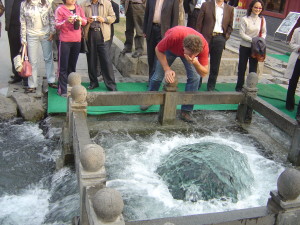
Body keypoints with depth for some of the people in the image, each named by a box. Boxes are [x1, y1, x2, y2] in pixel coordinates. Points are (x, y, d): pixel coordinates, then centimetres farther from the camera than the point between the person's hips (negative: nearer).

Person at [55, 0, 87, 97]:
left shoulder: (78, 8, 10)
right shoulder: (60, 9, -3)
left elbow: (85, 21, 12)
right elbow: (57, 25, -5)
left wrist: (81, 19, -11)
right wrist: (66, 21, -24)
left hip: (77, 41, 4)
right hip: (65, 41, -4)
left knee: (72, 65, 12)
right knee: (63, 67, -3)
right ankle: (62, 90, 2)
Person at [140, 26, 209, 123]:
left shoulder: (203, 45, -39)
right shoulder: (174, 36, -46)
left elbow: (204, 73, -29)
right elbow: (158, 50, -24)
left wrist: (195, 63, -51)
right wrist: (167, 69, -35)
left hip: (190, 50, 1)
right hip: (170, 48, -1)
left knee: (195, 77, -16)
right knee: (158, 76, 2)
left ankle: (186, 111, -2)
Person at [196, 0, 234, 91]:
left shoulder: (230, 9, 9)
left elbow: (230, 26, 15)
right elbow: (199, 23, 1)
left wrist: (226, 36, 2)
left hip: (219, 39, 2)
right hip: (206, 37, -1)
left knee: (215, 66, 6)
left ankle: (211, 87, 18)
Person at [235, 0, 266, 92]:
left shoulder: (262, 19, 2)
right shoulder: (245, 19, -7)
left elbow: (264, 32, 10)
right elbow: (242, 34, -11)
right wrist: (253, 40, -20)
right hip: (245, 47, -2)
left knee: (253, 69, 5)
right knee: (242, 67, 6)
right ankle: (239, 87, 19)